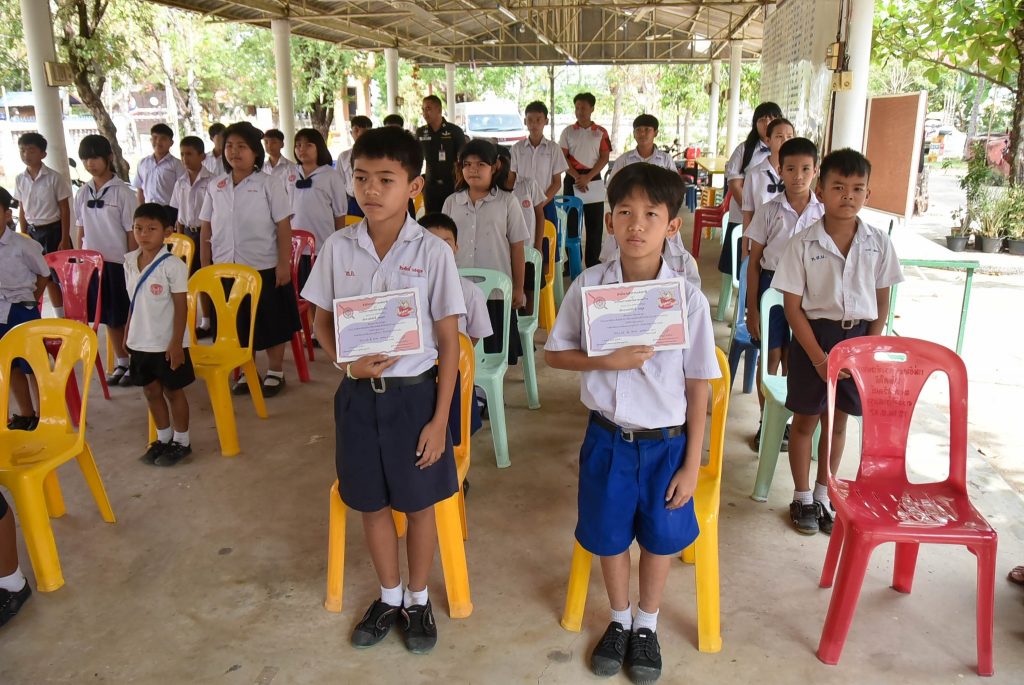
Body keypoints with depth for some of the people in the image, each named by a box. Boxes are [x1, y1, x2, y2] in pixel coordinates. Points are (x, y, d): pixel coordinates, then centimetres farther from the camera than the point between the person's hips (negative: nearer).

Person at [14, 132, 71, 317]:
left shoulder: (54, 178, -9)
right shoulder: (19, 180, 5)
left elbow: (65, 209, -7)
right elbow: (22, 210, 12)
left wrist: (65, 239, -10)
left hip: (53, 230, -5)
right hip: (33, 232, 5)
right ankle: (60, 319, 19)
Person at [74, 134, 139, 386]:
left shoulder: (122, 192, -9)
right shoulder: (82, 193, 6)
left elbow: (132, 233, -8)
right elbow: (82, 231, 12)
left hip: (119, 262, -5)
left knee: (127, 316, 3)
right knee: (109, 317, 13)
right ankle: (121, 363, 26)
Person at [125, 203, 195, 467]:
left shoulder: (173, 266, -15)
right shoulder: (129, 262, 3)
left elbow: (181, 307, -13)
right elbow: (134, 304, 11)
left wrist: (176, 343, -15)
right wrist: (128, 334, 13)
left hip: (167, 344, -6)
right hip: (140, 343, 6)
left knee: (173, 391, 7)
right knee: (151, 391, 15)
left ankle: (181, 442, 21)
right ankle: (163, 438, 31)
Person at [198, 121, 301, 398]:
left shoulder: (269, 184, -5)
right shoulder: (216, 186, 7)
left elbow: (284, 228, -7)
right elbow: (205, 229, 10)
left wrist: (284, 264, -12)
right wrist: (206, 266, 6)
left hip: (264, 268, -4)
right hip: (225, 269, 4)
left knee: (271, 323, 6)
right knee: (236, 323, 12)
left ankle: (275, 372, 21)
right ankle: (246, 372, 27)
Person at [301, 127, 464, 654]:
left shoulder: (432, 253, -11)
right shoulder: (338, 248, -3)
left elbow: (448, 342, -7)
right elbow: (322, 323, 7)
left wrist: (440, 419, -9)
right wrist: (350, 362, -14)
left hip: (414, 392, -3)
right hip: (359, 393, 3)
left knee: (418, 505, 12)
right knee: (371, 504, 17)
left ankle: (418, 599, 36)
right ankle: (389, 596, 40)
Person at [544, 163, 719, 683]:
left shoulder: (688, 298, -13)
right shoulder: (589, 285, -10)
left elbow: (698, 385, -7)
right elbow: (555, 353, -1)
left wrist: (691, 464, -6)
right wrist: (607, 359, -20)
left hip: (665, 442, -1)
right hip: (607, 438, 1)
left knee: (661, 535, 16)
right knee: (608, 535, 17)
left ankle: (647, 625, 44)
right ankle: (619, 620, 45)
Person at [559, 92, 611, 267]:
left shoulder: (600, 133, 4)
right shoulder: (568, 132, 5)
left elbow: (604, 158, -1)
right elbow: (563, 157, 0)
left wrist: (587, 178, -13)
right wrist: (577, 177, -13)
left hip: (593, 178, 0)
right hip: (572, 178, 0)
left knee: (594, 221, 0)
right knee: (571, 220, 1)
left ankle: (593, 261, 8)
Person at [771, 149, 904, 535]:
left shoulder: (878, 243, -2)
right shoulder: (803, 244, -11)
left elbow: (882, 302, 5)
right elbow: (793, 307, -10)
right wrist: (820, 359, -13)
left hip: (858, 336, 3)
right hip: (814, 335, -2)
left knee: (838, 419, 14)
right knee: (805, 419, 8)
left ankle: (823, 494, 31)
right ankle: (802, 498, 25)